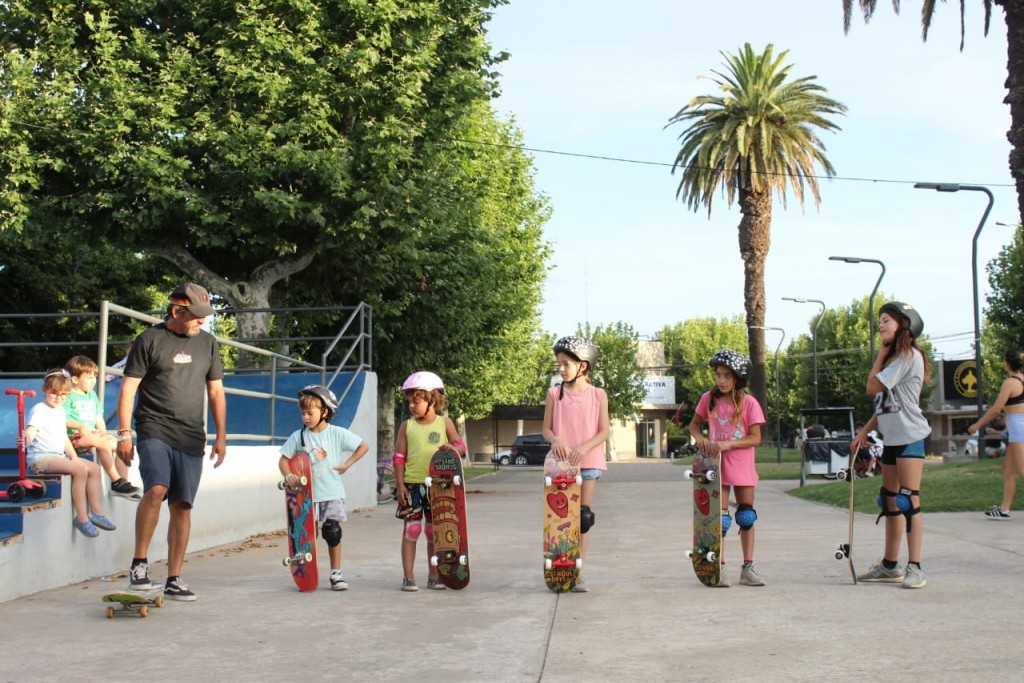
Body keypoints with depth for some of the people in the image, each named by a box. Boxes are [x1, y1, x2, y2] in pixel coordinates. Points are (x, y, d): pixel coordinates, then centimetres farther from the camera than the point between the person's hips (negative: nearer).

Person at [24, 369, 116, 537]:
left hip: (59, 456, 9)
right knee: (80, 470, -27)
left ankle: (95, 511, 6)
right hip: (40, 458, -9)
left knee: (94, 468, 2)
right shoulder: (39, 410, -9)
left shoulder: (61, 411, 17)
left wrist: (74, 457, 9)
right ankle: (81, 518, -21)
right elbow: (31, 429, -27)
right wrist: (27, 438, -50)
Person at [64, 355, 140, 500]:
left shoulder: (92, 395, 22)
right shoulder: (69, 395, -3)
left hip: (94, 433, 8)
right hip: (75, 435, -8)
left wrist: (103, 431, 4)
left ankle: (123, 481, -8)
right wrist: (80, 426, -22)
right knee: (103, 444, -32)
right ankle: (116, 482, -31)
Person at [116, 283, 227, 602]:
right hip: (154, 430, -4)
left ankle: (174, 579, 11)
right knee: (156, 490, -24)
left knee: (182, 506, 3)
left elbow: (216, 391, 16)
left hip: (191, 437, 4)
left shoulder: (208, 343, 12)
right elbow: (128, 388, -1)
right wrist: (124, 434, -7)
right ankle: (139, 563, -8)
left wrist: (221, 436, 10)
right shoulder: (149, 340, 0)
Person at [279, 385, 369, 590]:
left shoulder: (337, 433, -3)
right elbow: (284, 459, 2)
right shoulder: (298, 436, 0)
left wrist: (346, 464, -5)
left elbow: (364, 446, 2)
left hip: (332, 492, -1)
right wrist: (288, 475, -18)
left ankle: (336, 573, 11)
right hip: (307, 494, 2)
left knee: (332, 532, -3)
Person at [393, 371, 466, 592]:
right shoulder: (407, 426, 3)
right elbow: (399, 457, 2)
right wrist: (400, 484, -5)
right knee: (411, 530, -1)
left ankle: (434, 576, 19)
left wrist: (452, 448, -20)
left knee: (434, 532, 9)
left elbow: (461, 446, 4)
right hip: (412, 485, -1)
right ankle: (408, 577, 4)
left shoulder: (445, 422, 4)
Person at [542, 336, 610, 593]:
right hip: (560, 461, 0)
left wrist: (584, 448, -17)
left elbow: (604, 432, -1)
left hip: (589, 461, 0)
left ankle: (577, 573, 7)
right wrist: (555, 440, -17)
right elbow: (546, 429, 5)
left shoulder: (598, 395, 2)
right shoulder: (554, 393, 4)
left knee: (584, 516, 1)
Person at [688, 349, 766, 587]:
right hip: (717, 465, 0)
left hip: (742, 467, 0)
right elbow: (694, 424, 11)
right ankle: (719, 568, 6)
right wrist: (699, 437, -11)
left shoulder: (748, 403, -9)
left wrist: (728, 444, -22)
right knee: (720, 517, 0)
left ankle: (748, 568, 17)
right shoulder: (709, 399, -2)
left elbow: (756, 438, -11)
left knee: (746, 516, 8)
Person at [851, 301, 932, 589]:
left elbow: (873, 387, -14)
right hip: (891, 439, 10)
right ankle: (890, 565, 19)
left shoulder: (909, 355, -10)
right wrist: (865, 430, 14)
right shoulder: (894, 358, 20)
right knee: (890, 502, 12)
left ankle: (914, 568, -11)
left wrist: (882, 353, -3)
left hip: (909, 437, -10)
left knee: (909, 500, -12)